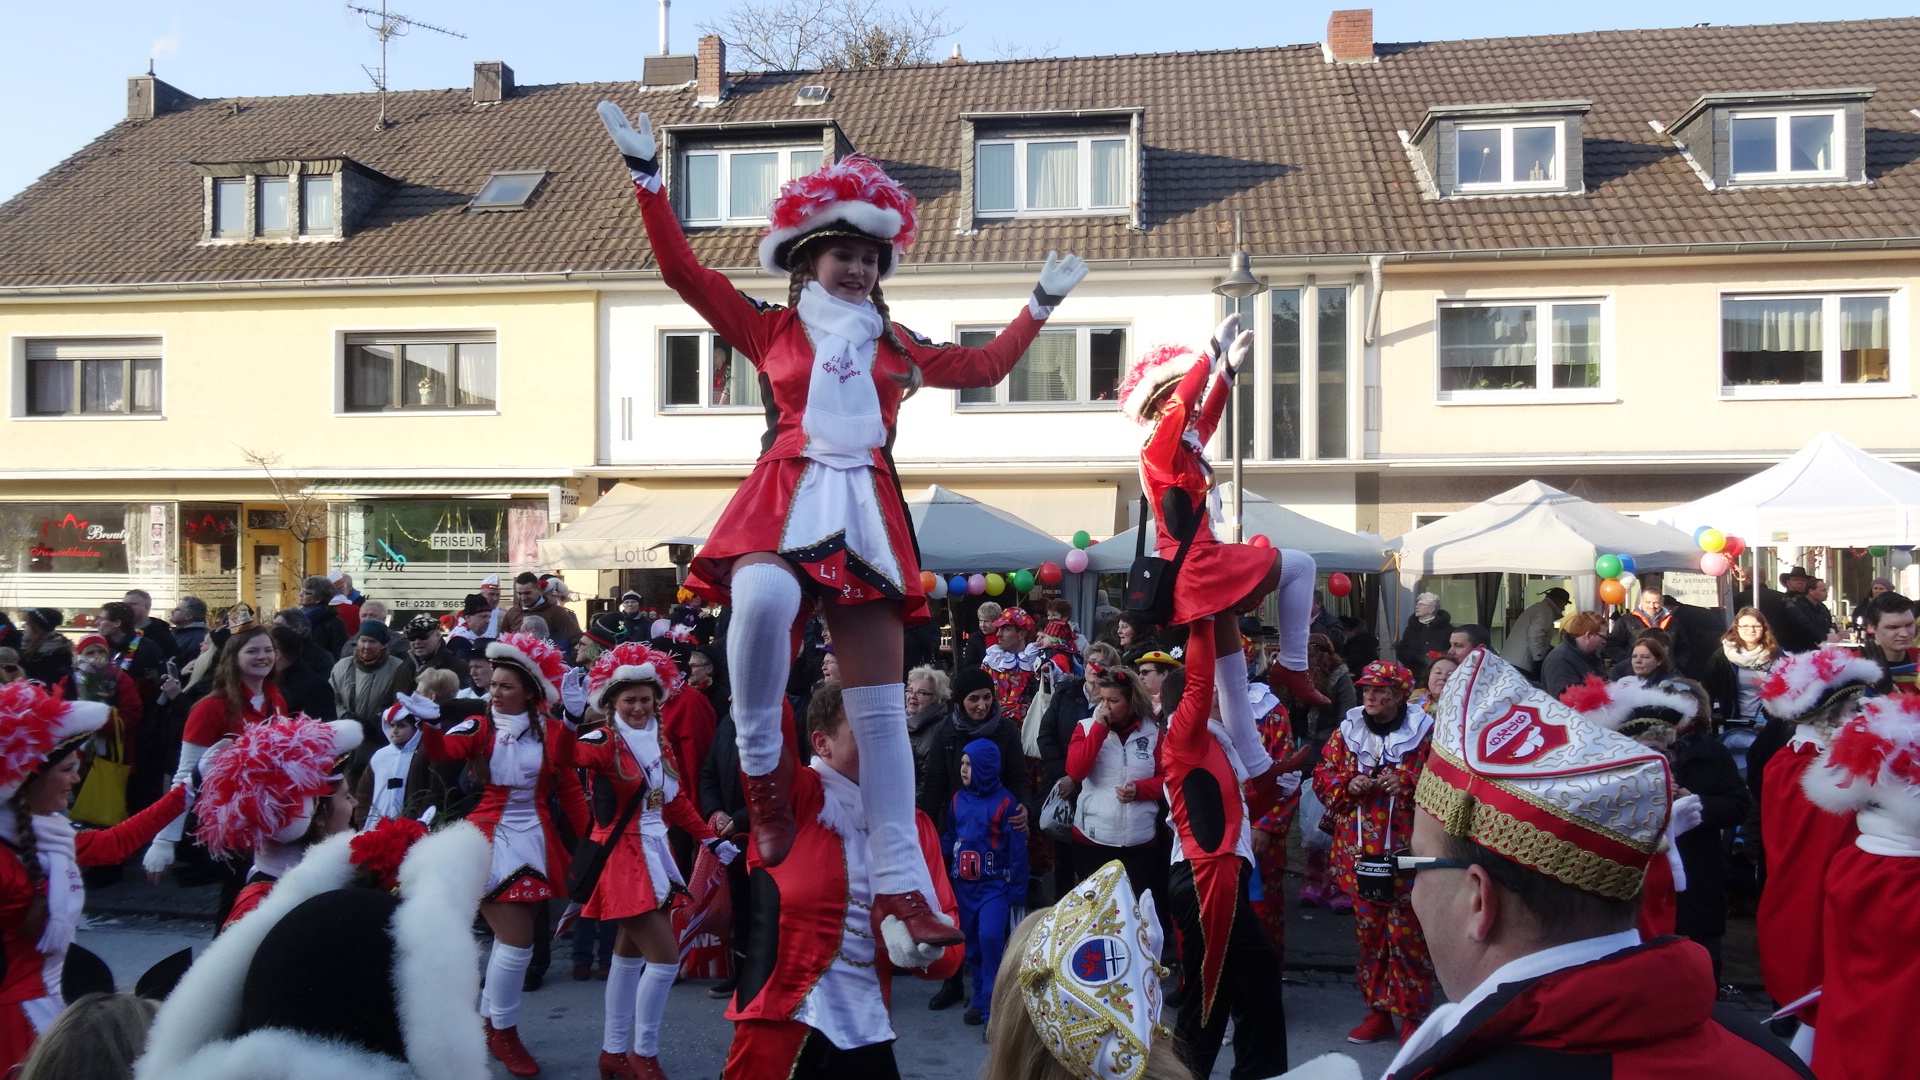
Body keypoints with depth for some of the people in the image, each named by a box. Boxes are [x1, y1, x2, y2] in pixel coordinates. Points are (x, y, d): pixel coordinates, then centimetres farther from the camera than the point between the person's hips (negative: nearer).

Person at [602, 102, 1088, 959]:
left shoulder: (894, 347, 21)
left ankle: (899, 883, 6)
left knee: (882, 707, 0)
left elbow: (985, 367, 31)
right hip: (785, 496, -3)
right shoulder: (770, 330, 13)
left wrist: (1042, 303, 34)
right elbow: (686, 273, 7)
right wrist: (648, 177, 4)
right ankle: (761, 767, -17)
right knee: (762, 597, -40)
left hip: (868, 509, 3)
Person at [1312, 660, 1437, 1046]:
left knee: (1406, 934, 0)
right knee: (1369, 933, 11)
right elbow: (1322, 776, 10)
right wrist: (1348, 784, -10)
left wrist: (1408, 782, -20)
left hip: (1406, 852, -4)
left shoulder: (1424, 732, -3)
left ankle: (1413, 1016, 14)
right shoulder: (1347, 732, 8)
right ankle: (1378, 1011, 23)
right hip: (1359, 852, 4)